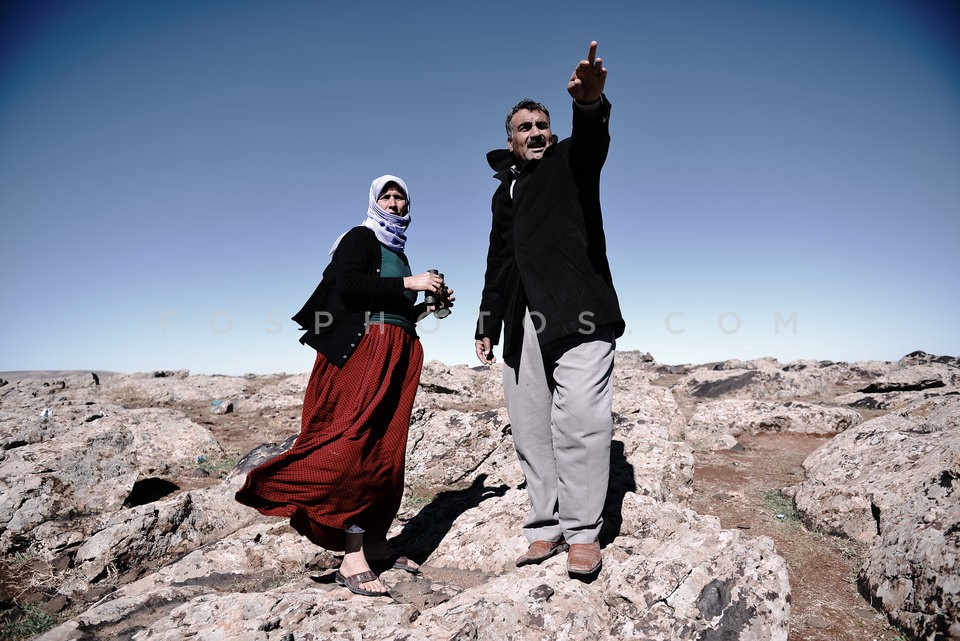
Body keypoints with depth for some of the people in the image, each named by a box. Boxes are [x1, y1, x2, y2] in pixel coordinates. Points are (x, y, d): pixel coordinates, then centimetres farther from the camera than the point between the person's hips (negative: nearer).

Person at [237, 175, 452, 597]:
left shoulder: (396, 252, 25)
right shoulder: (360, 238, 2)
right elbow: (348, 286, -16)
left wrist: (429, 305, 10)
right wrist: (408, 283, -17)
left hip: (396, 356, 8)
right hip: (362, 350, -8)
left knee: (386, 449, 7)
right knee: (358, 444, -14)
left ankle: (375, 543, 16)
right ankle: (352, 558, -12)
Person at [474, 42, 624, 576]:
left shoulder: (571, 162, 9)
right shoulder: (505, 192, 23)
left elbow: (593, 139, -16)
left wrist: (590, 103, -39)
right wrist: (488, 323, 18)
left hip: (578, 313, -5)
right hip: (524, 324, 6)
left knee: (579, 421, -11)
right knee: (532, 427, 5)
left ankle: (583, 532, 1)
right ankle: (547, 527, 14)